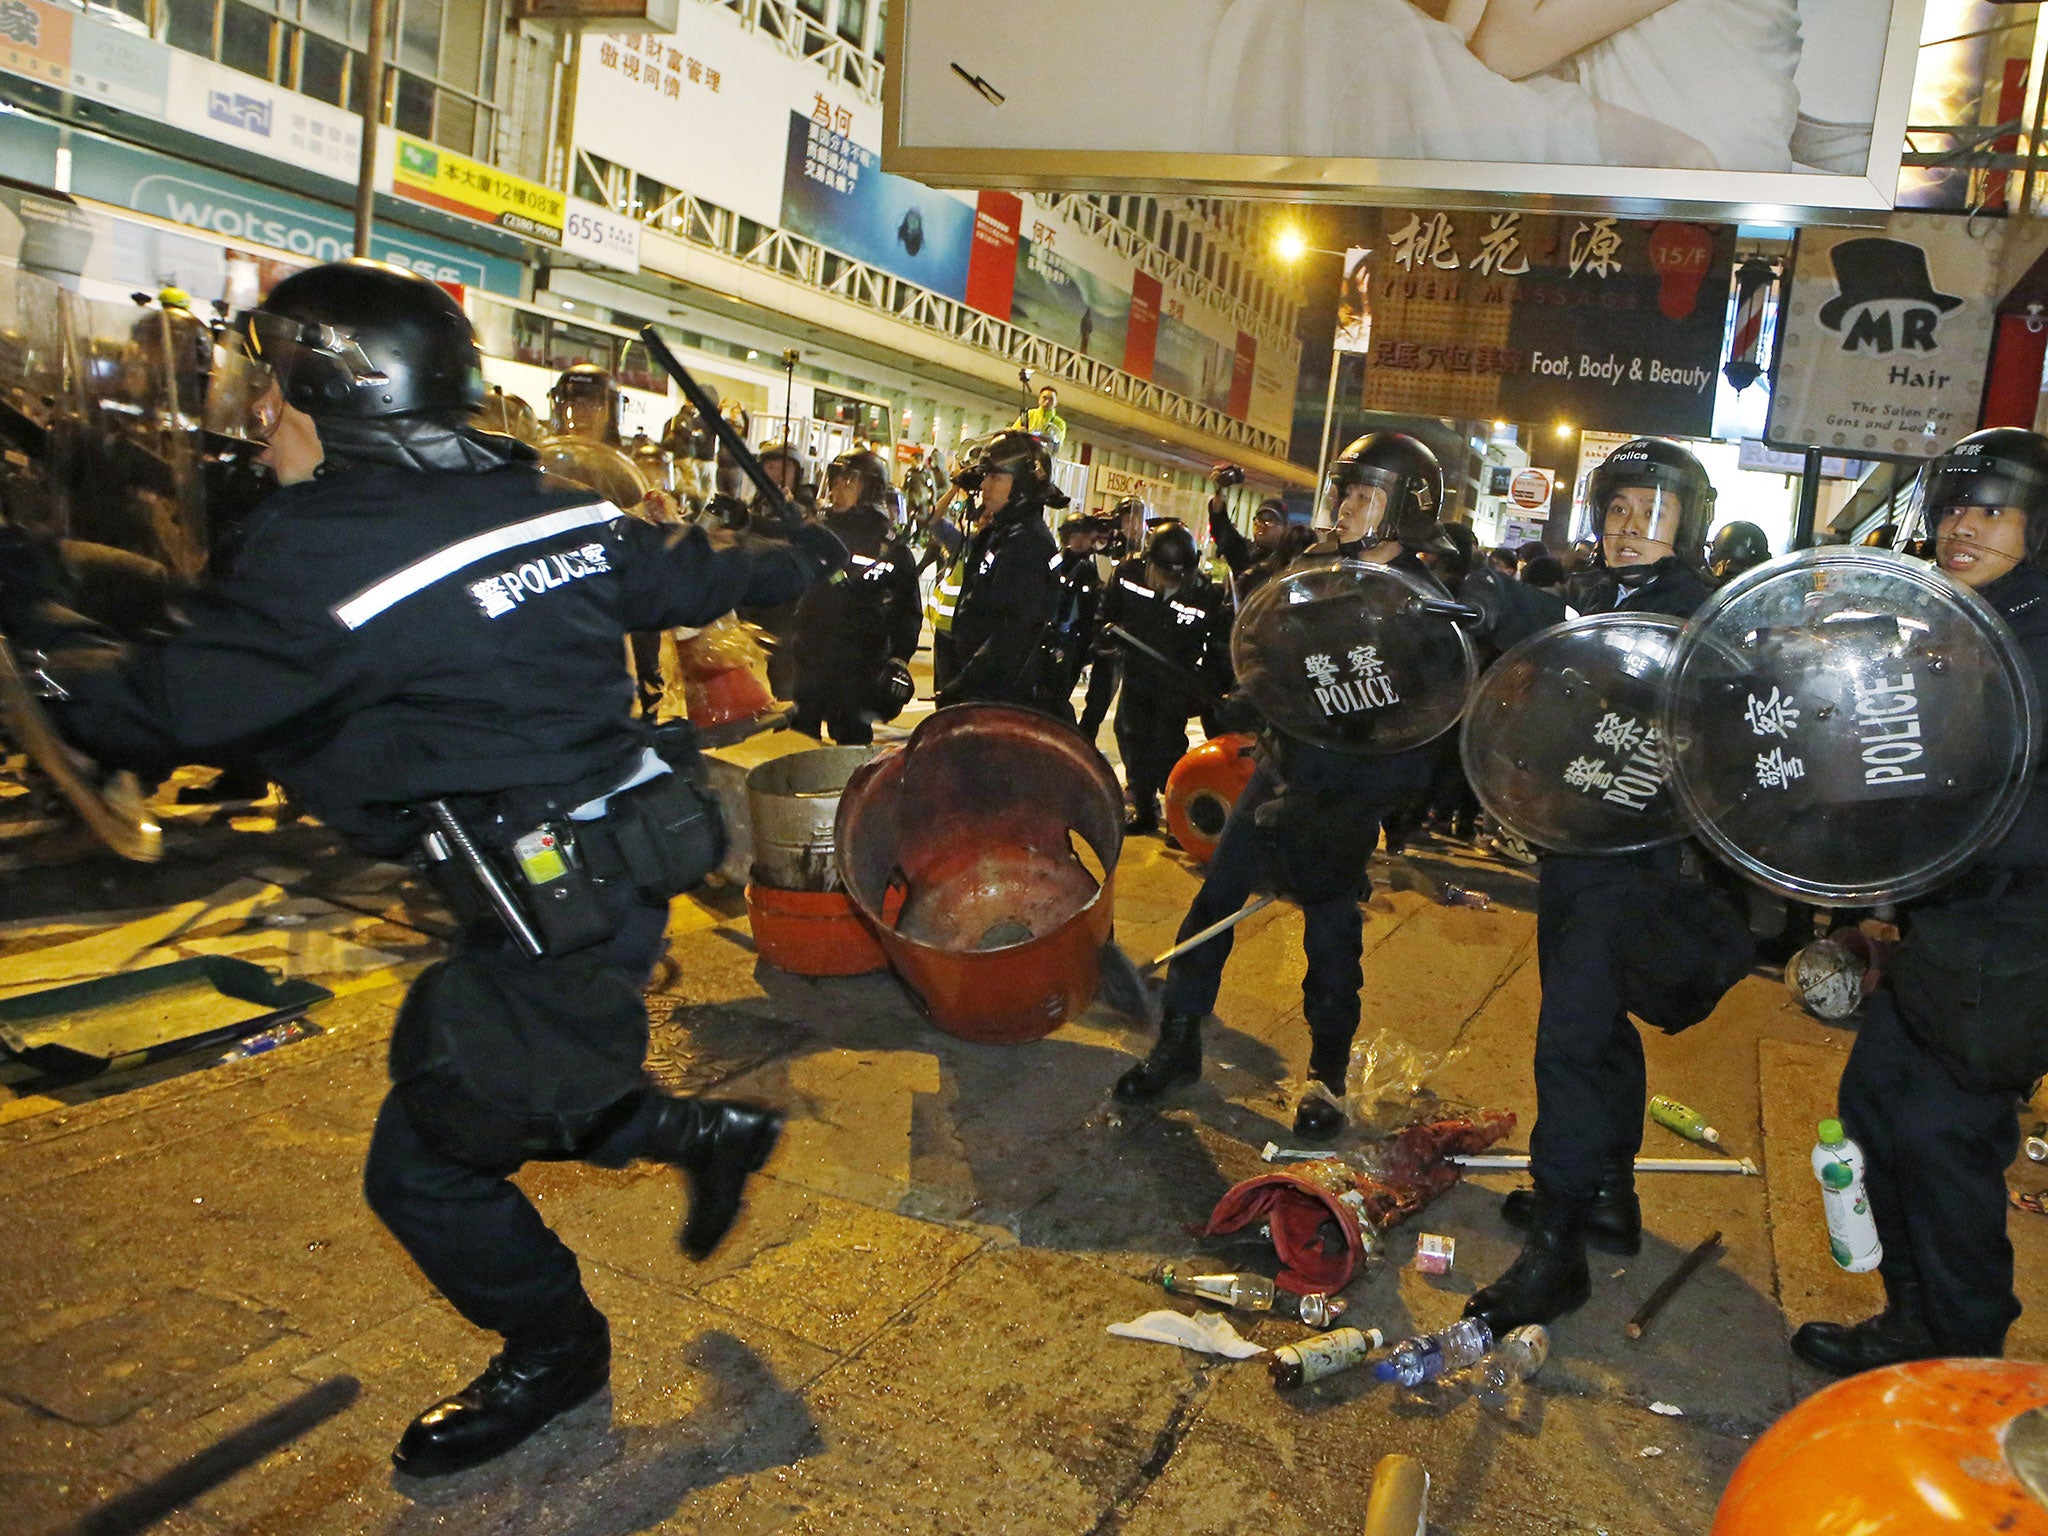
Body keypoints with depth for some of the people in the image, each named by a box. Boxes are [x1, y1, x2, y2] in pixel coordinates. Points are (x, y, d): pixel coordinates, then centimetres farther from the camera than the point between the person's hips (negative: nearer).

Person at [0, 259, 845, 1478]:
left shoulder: (323, 556, -18)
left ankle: (554, 1349, 34)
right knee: (503, 1077, 28)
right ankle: (703, 1133, 37)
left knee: (428, 1163, 12)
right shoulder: (555, 506, 2)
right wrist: (804, 556, 34)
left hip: (553, 905, -8)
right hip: (631, 852, 8)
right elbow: (696, 577, 14)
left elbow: (155, 707, -13)